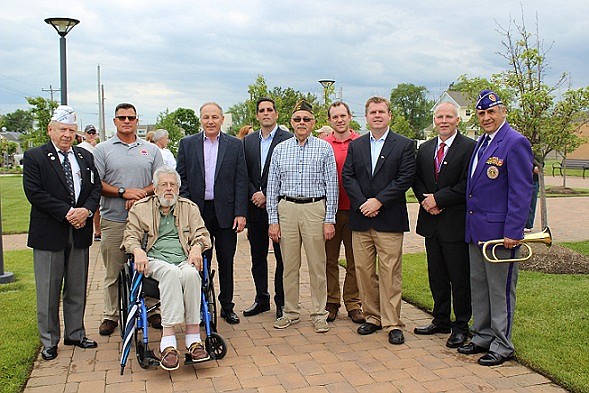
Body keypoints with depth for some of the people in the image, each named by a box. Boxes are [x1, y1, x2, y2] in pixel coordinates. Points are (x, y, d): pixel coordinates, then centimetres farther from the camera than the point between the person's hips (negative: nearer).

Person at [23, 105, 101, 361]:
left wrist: (86, 210, -11)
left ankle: (75, 334, 28)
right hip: (49, 234, -4)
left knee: (77, 288, 14)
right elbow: (34, 192, -12)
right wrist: (67, 212, -17)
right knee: (48, 291, 6)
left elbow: (96, 187, 8)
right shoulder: (34, 157, -3)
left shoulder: (85, 157, 11)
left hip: (80, 232, 4)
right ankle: (49, 341, 19)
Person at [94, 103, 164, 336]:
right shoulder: (102, 150, 6)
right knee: (113, 271, 6)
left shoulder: (151, 150, 11)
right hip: (113, 220, -1)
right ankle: (110, 315, 18)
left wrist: (142, 194, -11)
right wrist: (124, 192, -13)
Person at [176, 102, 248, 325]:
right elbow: (181, 179, 4)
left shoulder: (235, 145, 4)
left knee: (226, 262, 9)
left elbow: (241, 181, 1)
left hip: (225, 212, 0)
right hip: (197, 212, 0)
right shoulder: (187, 144, 6)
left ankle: (227, 306, 22)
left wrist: (240, 213, -6)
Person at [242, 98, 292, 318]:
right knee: (258, 257, 12)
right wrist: (253, 195, -4)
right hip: (255, 208, 5)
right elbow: (244, 174, 11)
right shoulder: (248, 141, 12)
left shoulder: (288, 140, -4)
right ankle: (261, 298, 24)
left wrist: (267, 195, -12)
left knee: (282, 257, 3)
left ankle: (281, 301, 15)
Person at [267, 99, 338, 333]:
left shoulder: (324, 148, 2)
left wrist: (330, 220, -5)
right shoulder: (280, 149, 8)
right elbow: (272, 186, 8)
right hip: (286, 208, 2)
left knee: (317, 265, 3)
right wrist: (272, 220, 2)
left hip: (315, 209, -2)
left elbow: (331, 185, 1)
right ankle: (291, 312, 22)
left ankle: (319, 314, 16)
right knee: (289, 264, 9)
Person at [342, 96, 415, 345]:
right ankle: (372, 317, 21)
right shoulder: (355, 145, 13)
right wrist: (362, 203, -9)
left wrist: (378, 201, -14)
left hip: (389, 220, -3)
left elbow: (405, 179, -7)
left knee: (390, 273, -1)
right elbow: (347, 177, 5)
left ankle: (392, 323, 7)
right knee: (363, 271, 7)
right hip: (360, 219, 4)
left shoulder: (404, 145, 2)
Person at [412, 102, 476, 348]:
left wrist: (438, 199, -15)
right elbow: (416, 180, 12)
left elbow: (467, 185, -15)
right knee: (436, 276, 15)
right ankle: (441, 321, 29)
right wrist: (426, 201, -6)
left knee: (460, 278, 4)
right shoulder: (424, 149, 12)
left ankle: (461, 326, 18)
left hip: (456, 223, -6)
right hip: (431, 222, 6)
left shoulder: (469, 147, -8)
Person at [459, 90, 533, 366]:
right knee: (478, 285, 16)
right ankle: (482, 337, 30)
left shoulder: (515, 142, -12)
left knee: (500, 289, 3)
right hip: (476, 230, 9)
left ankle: (502, 346, 17)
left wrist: (513, 232, -20)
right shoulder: (481, 142, 14)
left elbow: (521, 192, -16)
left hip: (500, 231, -8)